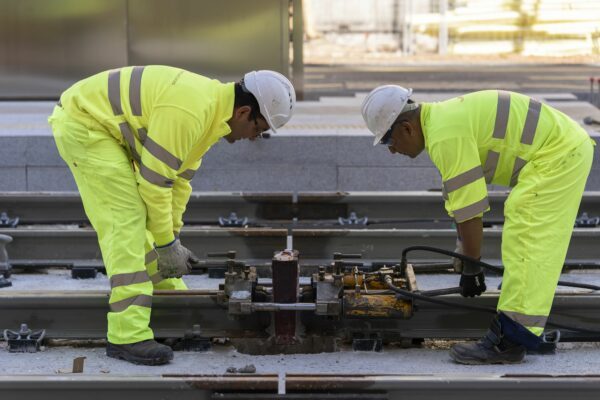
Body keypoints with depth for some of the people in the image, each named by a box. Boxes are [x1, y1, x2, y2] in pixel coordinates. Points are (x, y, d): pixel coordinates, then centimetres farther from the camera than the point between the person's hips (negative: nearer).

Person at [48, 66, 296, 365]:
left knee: (148, 213, 16)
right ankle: (127, 335, -18)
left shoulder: (214, 110, 4)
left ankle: (169, 292, 34)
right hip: (81, 124, -10)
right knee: (126, 219, -16)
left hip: (106, 127, 10)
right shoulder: (189, 111, -28)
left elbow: (179, 178, 12)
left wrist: (171, 237, 11)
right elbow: (154, 180, -24)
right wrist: (167, 245, -15)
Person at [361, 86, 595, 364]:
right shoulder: (441, 120, 11)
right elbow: (458, 200, 19)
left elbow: (469, 208, -20)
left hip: (558, 153, -10)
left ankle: (510, 340, -19)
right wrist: (466, 255, 24)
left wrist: (471, 268, -11)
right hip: (567, 145, 10)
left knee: (525, 239, -15)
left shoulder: (445, 136, -21)